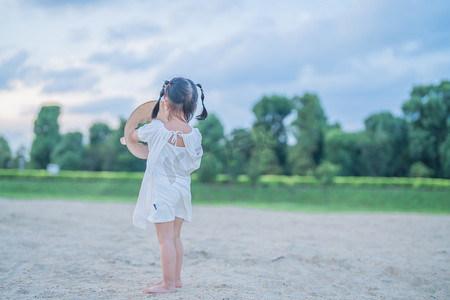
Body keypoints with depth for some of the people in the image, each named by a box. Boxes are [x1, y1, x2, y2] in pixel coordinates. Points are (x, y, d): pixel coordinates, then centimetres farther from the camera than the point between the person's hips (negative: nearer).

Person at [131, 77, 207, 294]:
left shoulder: (157, 129, -16)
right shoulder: (194, 135, -8)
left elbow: (134, 135, 4)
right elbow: (194, 165, 2)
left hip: (161, 189, -5)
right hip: (182, 189, 5)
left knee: (165, 239, 1)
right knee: (175, 237, 18)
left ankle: (168, 283, 8)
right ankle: (176, 278, 29)